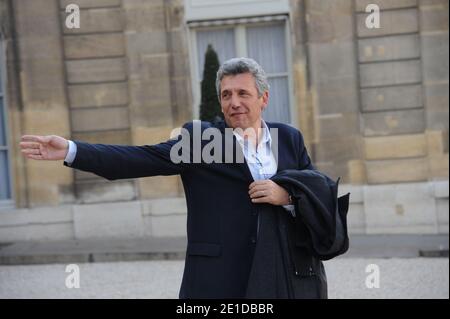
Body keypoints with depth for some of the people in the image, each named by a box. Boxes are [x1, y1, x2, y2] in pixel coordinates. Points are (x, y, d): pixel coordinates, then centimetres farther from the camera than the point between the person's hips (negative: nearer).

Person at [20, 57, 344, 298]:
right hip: (220, 278, -2)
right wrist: (71, 150, -19)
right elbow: (139, 159, -9)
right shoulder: (198, 137, 0)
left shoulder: (290, 139, 9)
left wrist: (287, 196, -13)